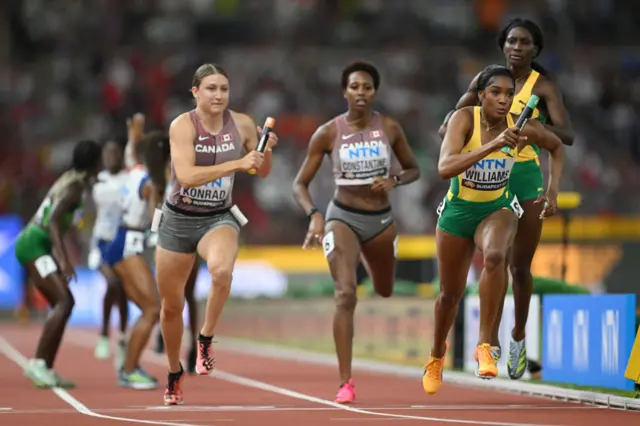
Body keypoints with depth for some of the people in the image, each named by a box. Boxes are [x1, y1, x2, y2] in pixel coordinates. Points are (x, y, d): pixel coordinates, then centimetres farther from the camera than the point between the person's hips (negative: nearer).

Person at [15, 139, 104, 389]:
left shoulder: (71, 179, 14)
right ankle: (38, 363, -20)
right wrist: (64, 259, -32)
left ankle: (46, 369, 5)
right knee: (64, 301, -17)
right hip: (34, 244, -10)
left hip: (32, 244, 10)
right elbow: (53, 220, -26)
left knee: (62, 304, 7)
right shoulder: (75, 187, -14)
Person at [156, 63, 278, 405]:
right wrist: (236, 164, -35)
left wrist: (266, 152, -15)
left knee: (221, 270, -35)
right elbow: (186, 175, -29)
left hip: (219, 219, 1)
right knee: (171, 304, 10)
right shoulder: (183, 125, -16)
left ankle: (206, 339, -12)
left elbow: (263, 172, 8)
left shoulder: (242, 124, -6)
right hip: (179, 220, -1)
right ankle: (174, 372, 36)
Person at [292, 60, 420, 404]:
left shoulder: (389, 128, -5)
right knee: (345, 295, -21)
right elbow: (300, 185, -7)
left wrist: (394, 181, -14)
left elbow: (413, 170, 8)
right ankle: (345, 383, -19)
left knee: (384, 291, 24)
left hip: (381, 219, 3)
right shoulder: (328, 133, -11)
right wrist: (313, 215, -25)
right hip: (343, 217, -3)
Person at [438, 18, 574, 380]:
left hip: (528, 177, -1)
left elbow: (567, 135, -16)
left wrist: (536, 125, -34)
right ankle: (492, 342, -3)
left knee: (520, 266, 7)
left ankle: (519, 337, 28)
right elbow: (459, 113, 14)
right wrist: (449, 124, -9)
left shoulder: (544, 85, -6)